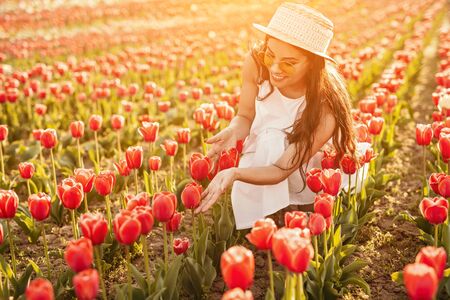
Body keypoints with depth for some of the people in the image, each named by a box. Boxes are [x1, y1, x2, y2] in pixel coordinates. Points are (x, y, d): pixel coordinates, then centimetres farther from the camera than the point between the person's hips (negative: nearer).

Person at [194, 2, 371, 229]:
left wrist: (234, 173, -54)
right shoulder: (255, 62, -27)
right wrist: (232, 132, -36)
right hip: (262, 156, 1)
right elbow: (245, 116, -12)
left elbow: (281, 170, -35)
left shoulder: (326, 108, -37)